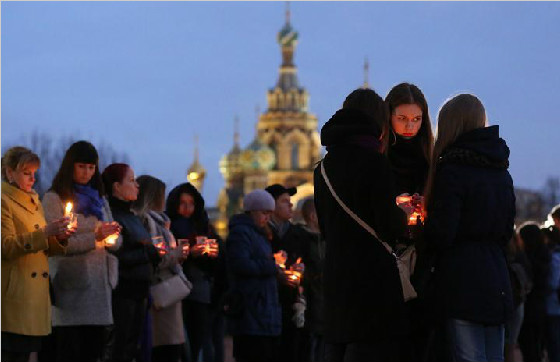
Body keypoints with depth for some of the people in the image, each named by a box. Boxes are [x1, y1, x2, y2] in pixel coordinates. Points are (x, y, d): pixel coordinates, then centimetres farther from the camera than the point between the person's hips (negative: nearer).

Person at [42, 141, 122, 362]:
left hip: (100, 285, 5)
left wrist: (112, 236, -6)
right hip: (71, 287, -5)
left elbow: (116, 242, 18)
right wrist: (94, 238, -17)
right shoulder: (54, 199, 1)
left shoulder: (99, 199, 21)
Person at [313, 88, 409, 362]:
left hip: (335, 281, 7)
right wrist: (403, 216, 8)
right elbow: (390, 228, -15)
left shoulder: (324, 167, 11)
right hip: (373, 281, -7)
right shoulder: (374, 162, -10)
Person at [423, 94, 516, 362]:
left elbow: (440, 235, -13)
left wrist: (419, 225, 6)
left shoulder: (452, 170, -10)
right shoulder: (501, 172, 12)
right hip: (496, 280, 7)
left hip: (462, 283, -7)